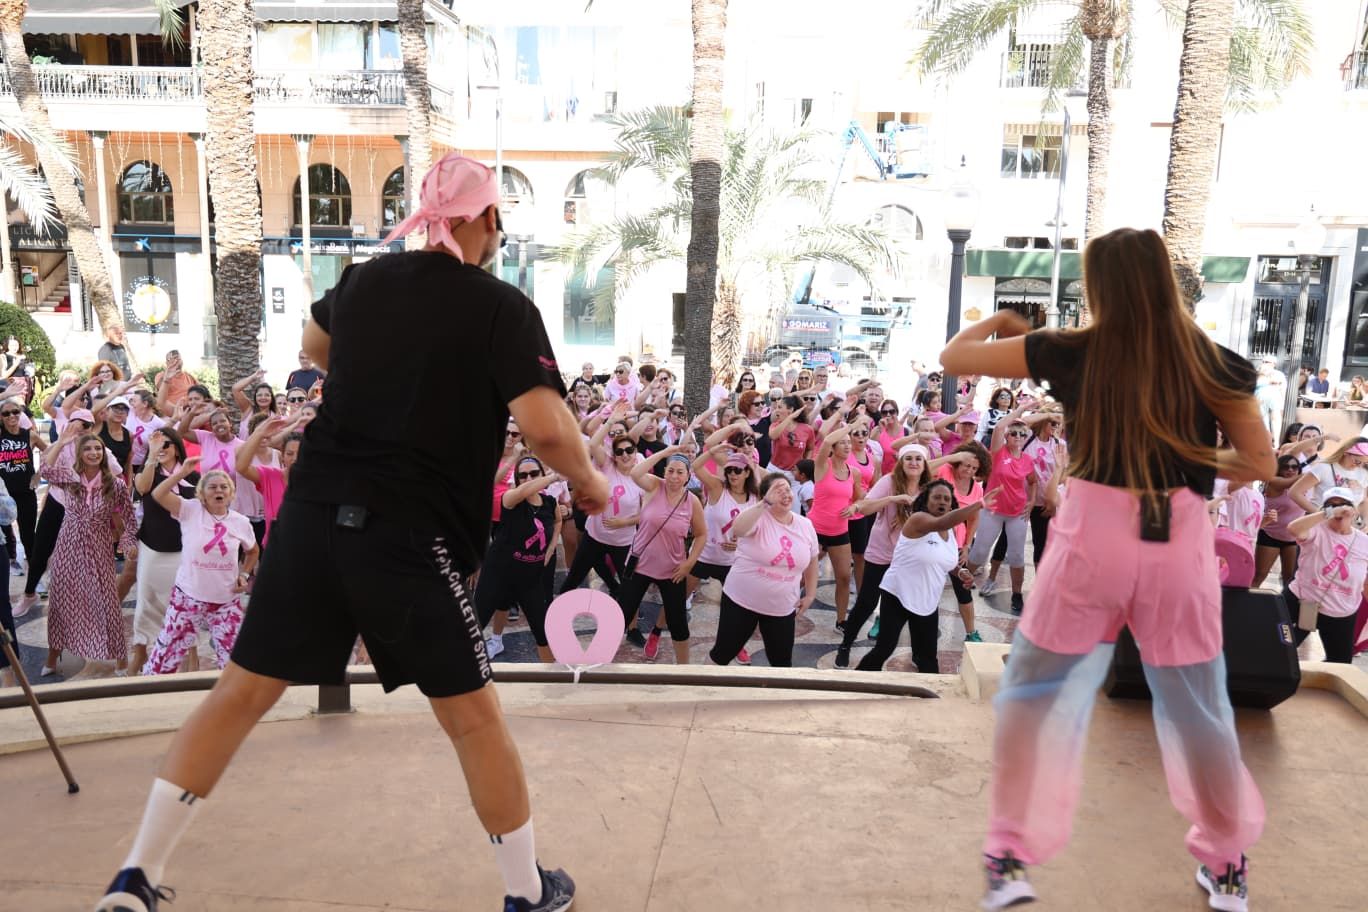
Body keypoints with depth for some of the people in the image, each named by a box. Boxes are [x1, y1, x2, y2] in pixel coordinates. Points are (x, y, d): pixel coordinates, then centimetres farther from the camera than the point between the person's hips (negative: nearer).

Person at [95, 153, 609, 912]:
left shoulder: (363, 280, 9)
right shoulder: (502, 307, -8)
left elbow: (314, 346, 30)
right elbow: (546, 426, -20)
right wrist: (587, 482, -1)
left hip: (315, 510, 5)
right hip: (411, 535, -5)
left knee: (241, 692, 17)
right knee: (474, 719, 9)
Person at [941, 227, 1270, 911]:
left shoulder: (1072, 353, -2)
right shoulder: (1214, 362, 2)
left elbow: (954, 357, 5)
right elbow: (1259, 464, 8)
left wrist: (997, 322, 24)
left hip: (1092, 535, -2)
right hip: (1181, 543, 2)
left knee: (1033, 695, 14)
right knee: (1198, 708, 20)